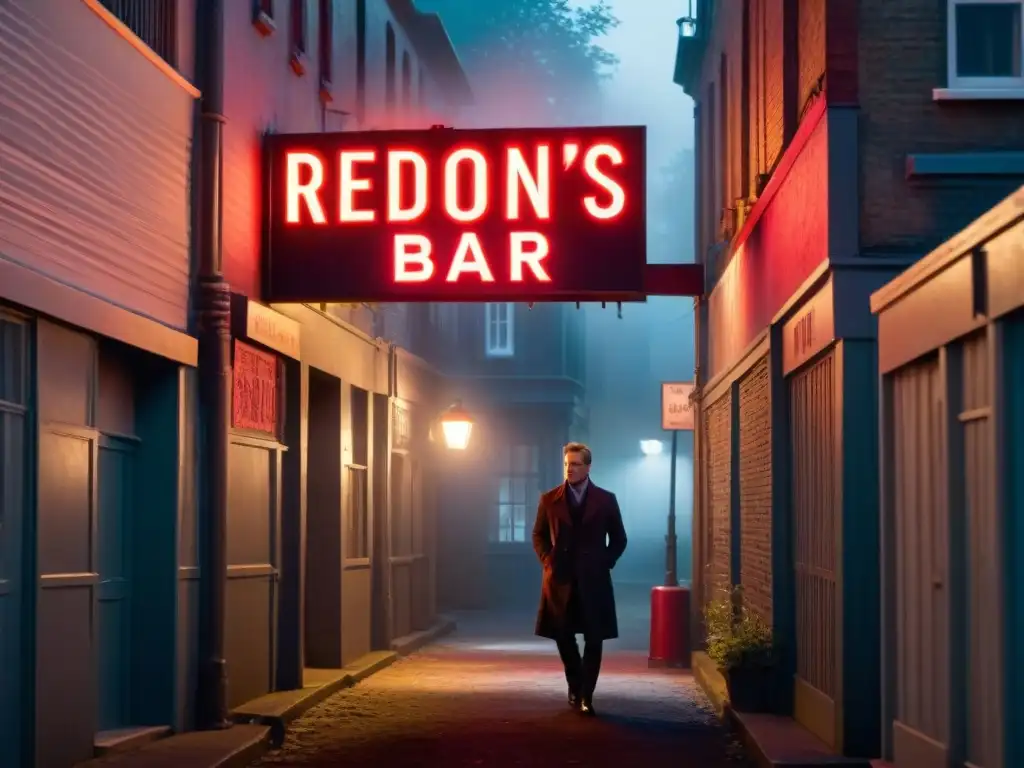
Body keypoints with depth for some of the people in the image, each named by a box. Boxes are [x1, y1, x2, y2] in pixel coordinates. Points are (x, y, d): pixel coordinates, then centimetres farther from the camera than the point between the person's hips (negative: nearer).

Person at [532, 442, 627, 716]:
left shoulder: (606, 500, 2)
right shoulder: (549, 499, 3)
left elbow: (618, 539, 9)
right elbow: (539, 535, 11)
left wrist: (605, 563, -1)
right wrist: (548, 561, -1)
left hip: (593, 580, -1)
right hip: (560, 579, 1)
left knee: (594, 640, -3)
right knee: (563, 637, 8)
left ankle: (586, 696, 2)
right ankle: (576, 687, 29)